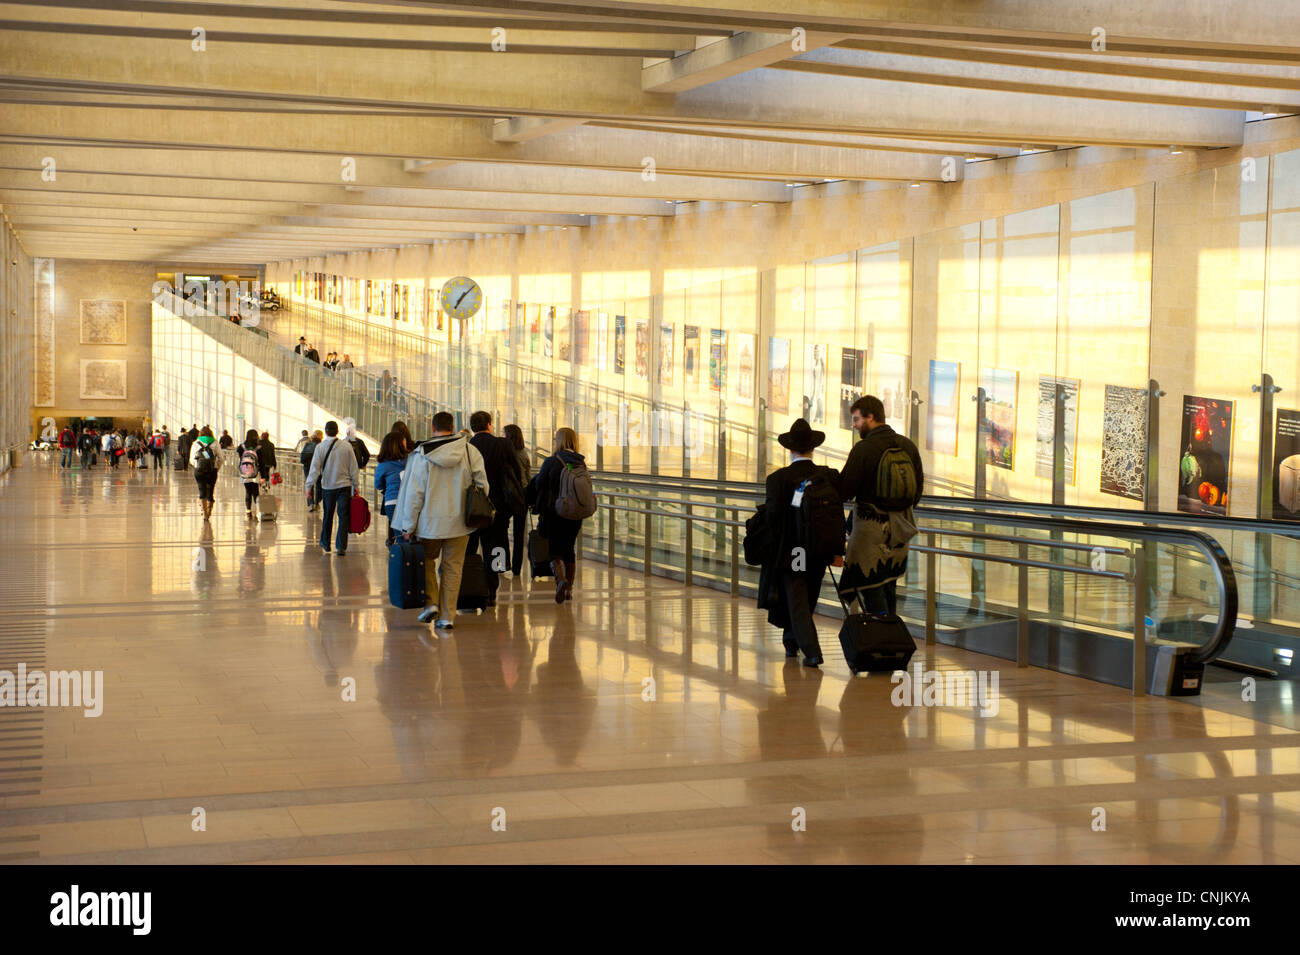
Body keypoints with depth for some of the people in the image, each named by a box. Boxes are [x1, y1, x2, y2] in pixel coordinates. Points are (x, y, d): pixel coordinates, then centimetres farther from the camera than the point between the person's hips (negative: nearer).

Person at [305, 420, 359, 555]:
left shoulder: (321, 447, -6)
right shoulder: (346, 446, -3)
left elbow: (315, 468, -6)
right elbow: (353, 468, 2)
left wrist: (309, 485, -1)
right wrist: (356, 485, 11)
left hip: (327, 486, 0)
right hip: (344, 486, 0)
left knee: (328, 515, 15)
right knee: (343, 516, 0)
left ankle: (325, 543, 27)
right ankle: (341, 546, -6)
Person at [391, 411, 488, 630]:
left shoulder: (421, 454, -8)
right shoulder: (470, 451, -3)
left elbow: (414, 492, -7)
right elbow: (482, 485, 1)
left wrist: (408, 525, -1)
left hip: (430, 522, -2)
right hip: (460, 522, 2)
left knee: (426, 561, 19)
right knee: (452, 567, 9)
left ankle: (431, 602, 5)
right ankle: (447, 616, 9)